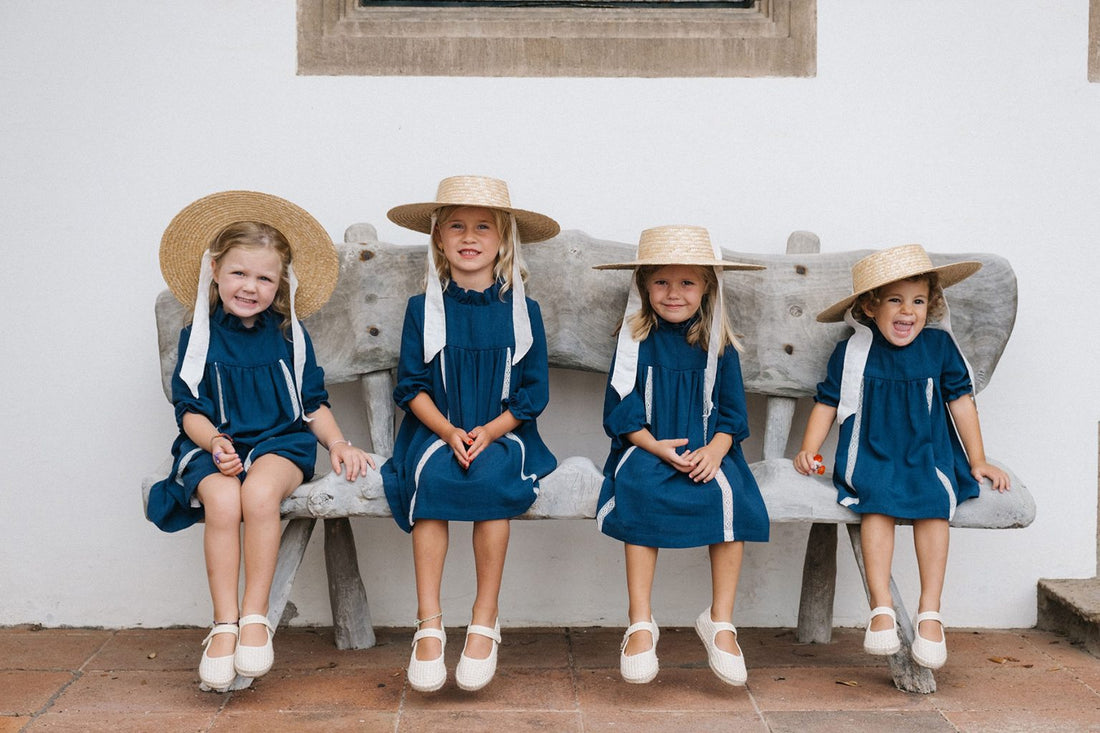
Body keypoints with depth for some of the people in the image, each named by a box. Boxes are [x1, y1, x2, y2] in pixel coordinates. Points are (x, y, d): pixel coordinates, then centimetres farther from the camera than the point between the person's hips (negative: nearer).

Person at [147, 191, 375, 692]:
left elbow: (313, 403, 13)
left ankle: (255, 616, -23)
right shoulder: (198, 337, 10)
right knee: (222, 501, -33)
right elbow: (189, 408, 5)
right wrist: (215, 443, -15)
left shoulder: (289, 336, 12)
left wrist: (337, 443, -5)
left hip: (280, 441, 0)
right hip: (215, 445, 1)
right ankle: (224, 625, -25)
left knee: (259, 493, -34)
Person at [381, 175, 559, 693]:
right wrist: (449, 432, -15)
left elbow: (533, 392, 2)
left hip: (502, 433, 0)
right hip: (436, 432, 1)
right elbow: (412, 386, 2)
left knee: (491, 477, -33)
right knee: (430, 477, -32)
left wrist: (488, 432, -14)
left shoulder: (522, 312, 5)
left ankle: (485, 619, -21)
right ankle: (429, 624, -27)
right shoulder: (424, 309, 7)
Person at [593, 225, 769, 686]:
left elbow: (732, 411, 8)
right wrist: (657, 447, -16)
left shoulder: (718, 346, 10)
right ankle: (640, 623, -29)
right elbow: (620, 410, 1)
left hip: (707, 452, 2)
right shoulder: (635, 342, 5)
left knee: (729, 497, -30)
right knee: (641, 493, -35)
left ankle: (720, 621, -19)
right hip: (646, 449, -1)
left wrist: (715, 449, -13)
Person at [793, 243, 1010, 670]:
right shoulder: (852, 353, 3)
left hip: (928, 454, 1)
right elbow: (828, 402, 9)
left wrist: (978, 461, 11)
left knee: (934, 504, -28)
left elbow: (960, 399, 11)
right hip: (871, 456, -1)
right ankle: (881, 607, -29)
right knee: (877, 504, -30)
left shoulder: (940, 346, 6)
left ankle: (929, 612, -23)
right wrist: (808, 450, -5)